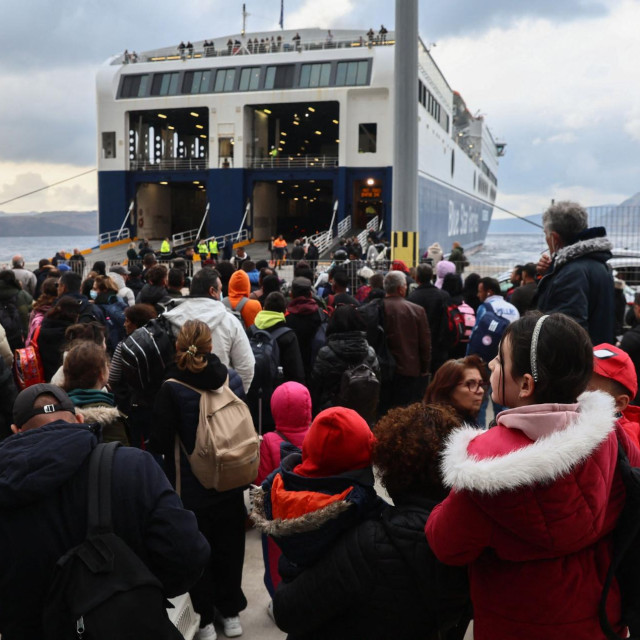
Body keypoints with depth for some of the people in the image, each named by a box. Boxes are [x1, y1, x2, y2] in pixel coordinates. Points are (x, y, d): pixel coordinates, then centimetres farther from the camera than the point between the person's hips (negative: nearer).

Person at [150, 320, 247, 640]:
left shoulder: (171, 388, -17)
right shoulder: (229, 379, -5)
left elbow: (160, 442, -14)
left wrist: (150, 442, 6)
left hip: (190, 486, -4)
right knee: (229, 545, 18)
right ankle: (230, 612, 31)